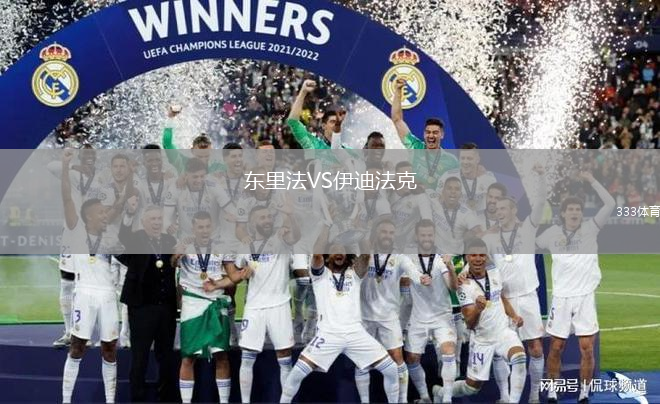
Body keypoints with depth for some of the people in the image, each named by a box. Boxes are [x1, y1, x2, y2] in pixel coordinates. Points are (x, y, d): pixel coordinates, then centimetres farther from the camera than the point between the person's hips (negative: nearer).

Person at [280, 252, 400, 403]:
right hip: (328, 334, -2)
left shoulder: (354, 274, 15)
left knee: (391, 369, -3)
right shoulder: (321, 273, 10)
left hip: (356, 333, 2)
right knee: (297, 373, -14)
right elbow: (317, 255, -11)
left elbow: (365, 256, -4)